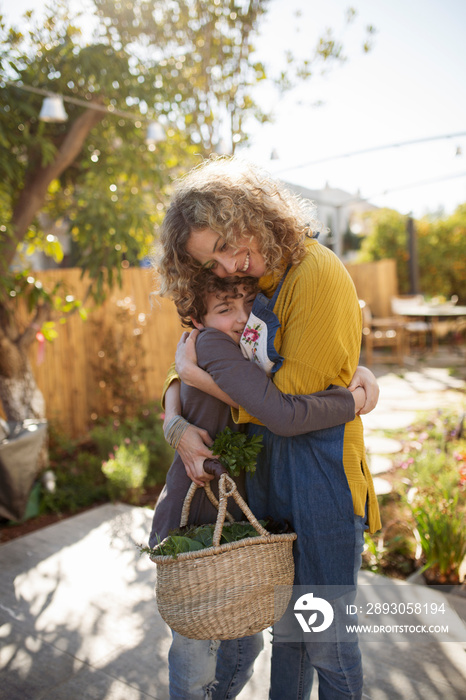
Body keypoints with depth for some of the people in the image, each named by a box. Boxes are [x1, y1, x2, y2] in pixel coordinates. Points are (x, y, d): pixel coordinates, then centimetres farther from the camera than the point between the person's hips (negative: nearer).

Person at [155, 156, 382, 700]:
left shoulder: (317, 274, -16)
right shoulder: (239, 286, 7)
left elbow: (288, 396, -17)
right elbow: (182, 369, 13)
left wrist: (197, 373, -9)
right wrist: (176, 425, -7)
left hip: (319, 458, -6)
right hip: (262, 460, 6)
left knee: (325, 637, 7)